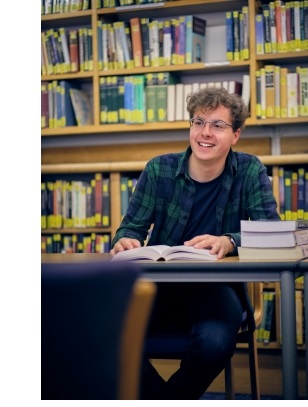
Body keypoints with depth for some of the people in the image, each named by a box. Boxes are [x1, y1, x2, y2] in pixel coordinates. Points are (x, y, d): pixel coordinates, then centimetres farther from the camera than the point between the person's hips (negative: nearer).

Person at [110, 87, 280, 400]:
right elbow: (132, 226, 2)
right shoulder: (159, 170, 1)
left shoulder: (250, 171, -2)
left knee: (215, 342, -35)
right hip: (160, 285, 1)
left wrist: (228, 242, -33)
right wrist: (124, 241, -24)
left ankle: (169, 396, 0)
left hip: (218, 288, -1)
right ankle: (163, 397, 2)